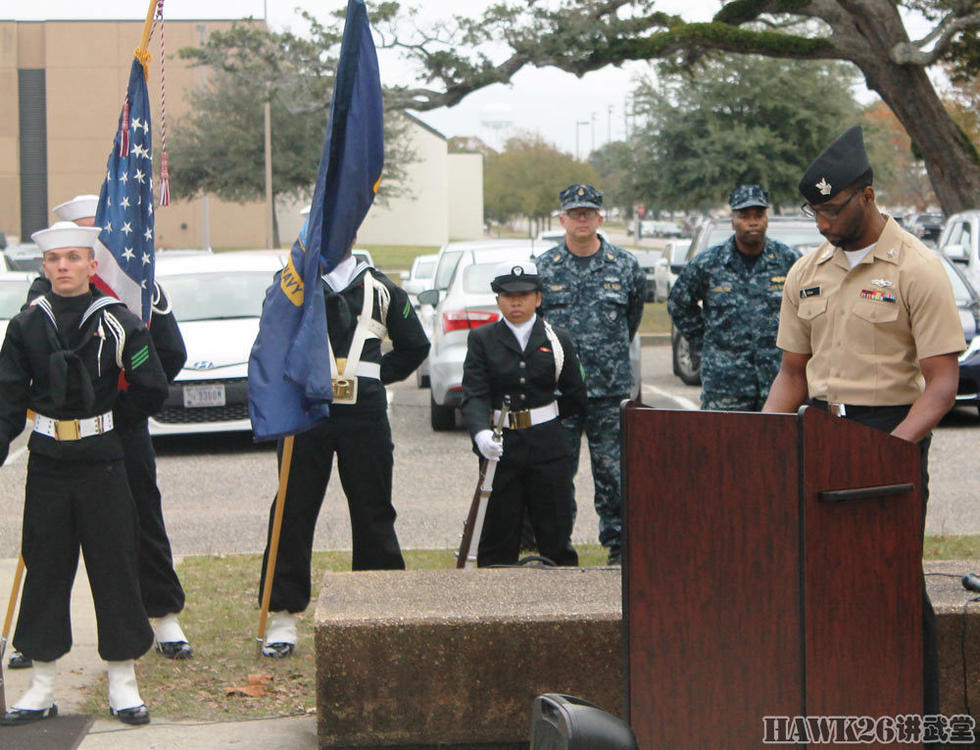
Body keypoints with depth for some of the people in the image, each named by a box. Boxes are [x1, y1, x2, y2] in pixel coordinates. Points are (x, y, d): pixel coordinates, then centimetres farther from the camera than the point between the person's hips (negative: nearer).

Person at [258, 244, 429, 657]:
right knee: (293, 514, 0)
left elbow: (414, 347, 17)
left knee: (373, 515, 6)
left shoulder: (379, 288, 10)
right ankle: (282, 617, 6)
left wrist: (375, 375, 6)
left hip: (365, 414, 1)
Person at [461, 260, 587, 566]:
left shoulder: (557, 340, 5)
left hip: (548, 448, 1)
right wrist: (481, 432, -27)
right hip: (501, 449, 0)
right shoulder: (482, 340, 2)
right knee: (497, 541, 4)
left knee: (556, 537, 4)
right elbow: (473, 394, -10)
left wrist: (539, 416, 7)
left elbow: (576, 399, 10)